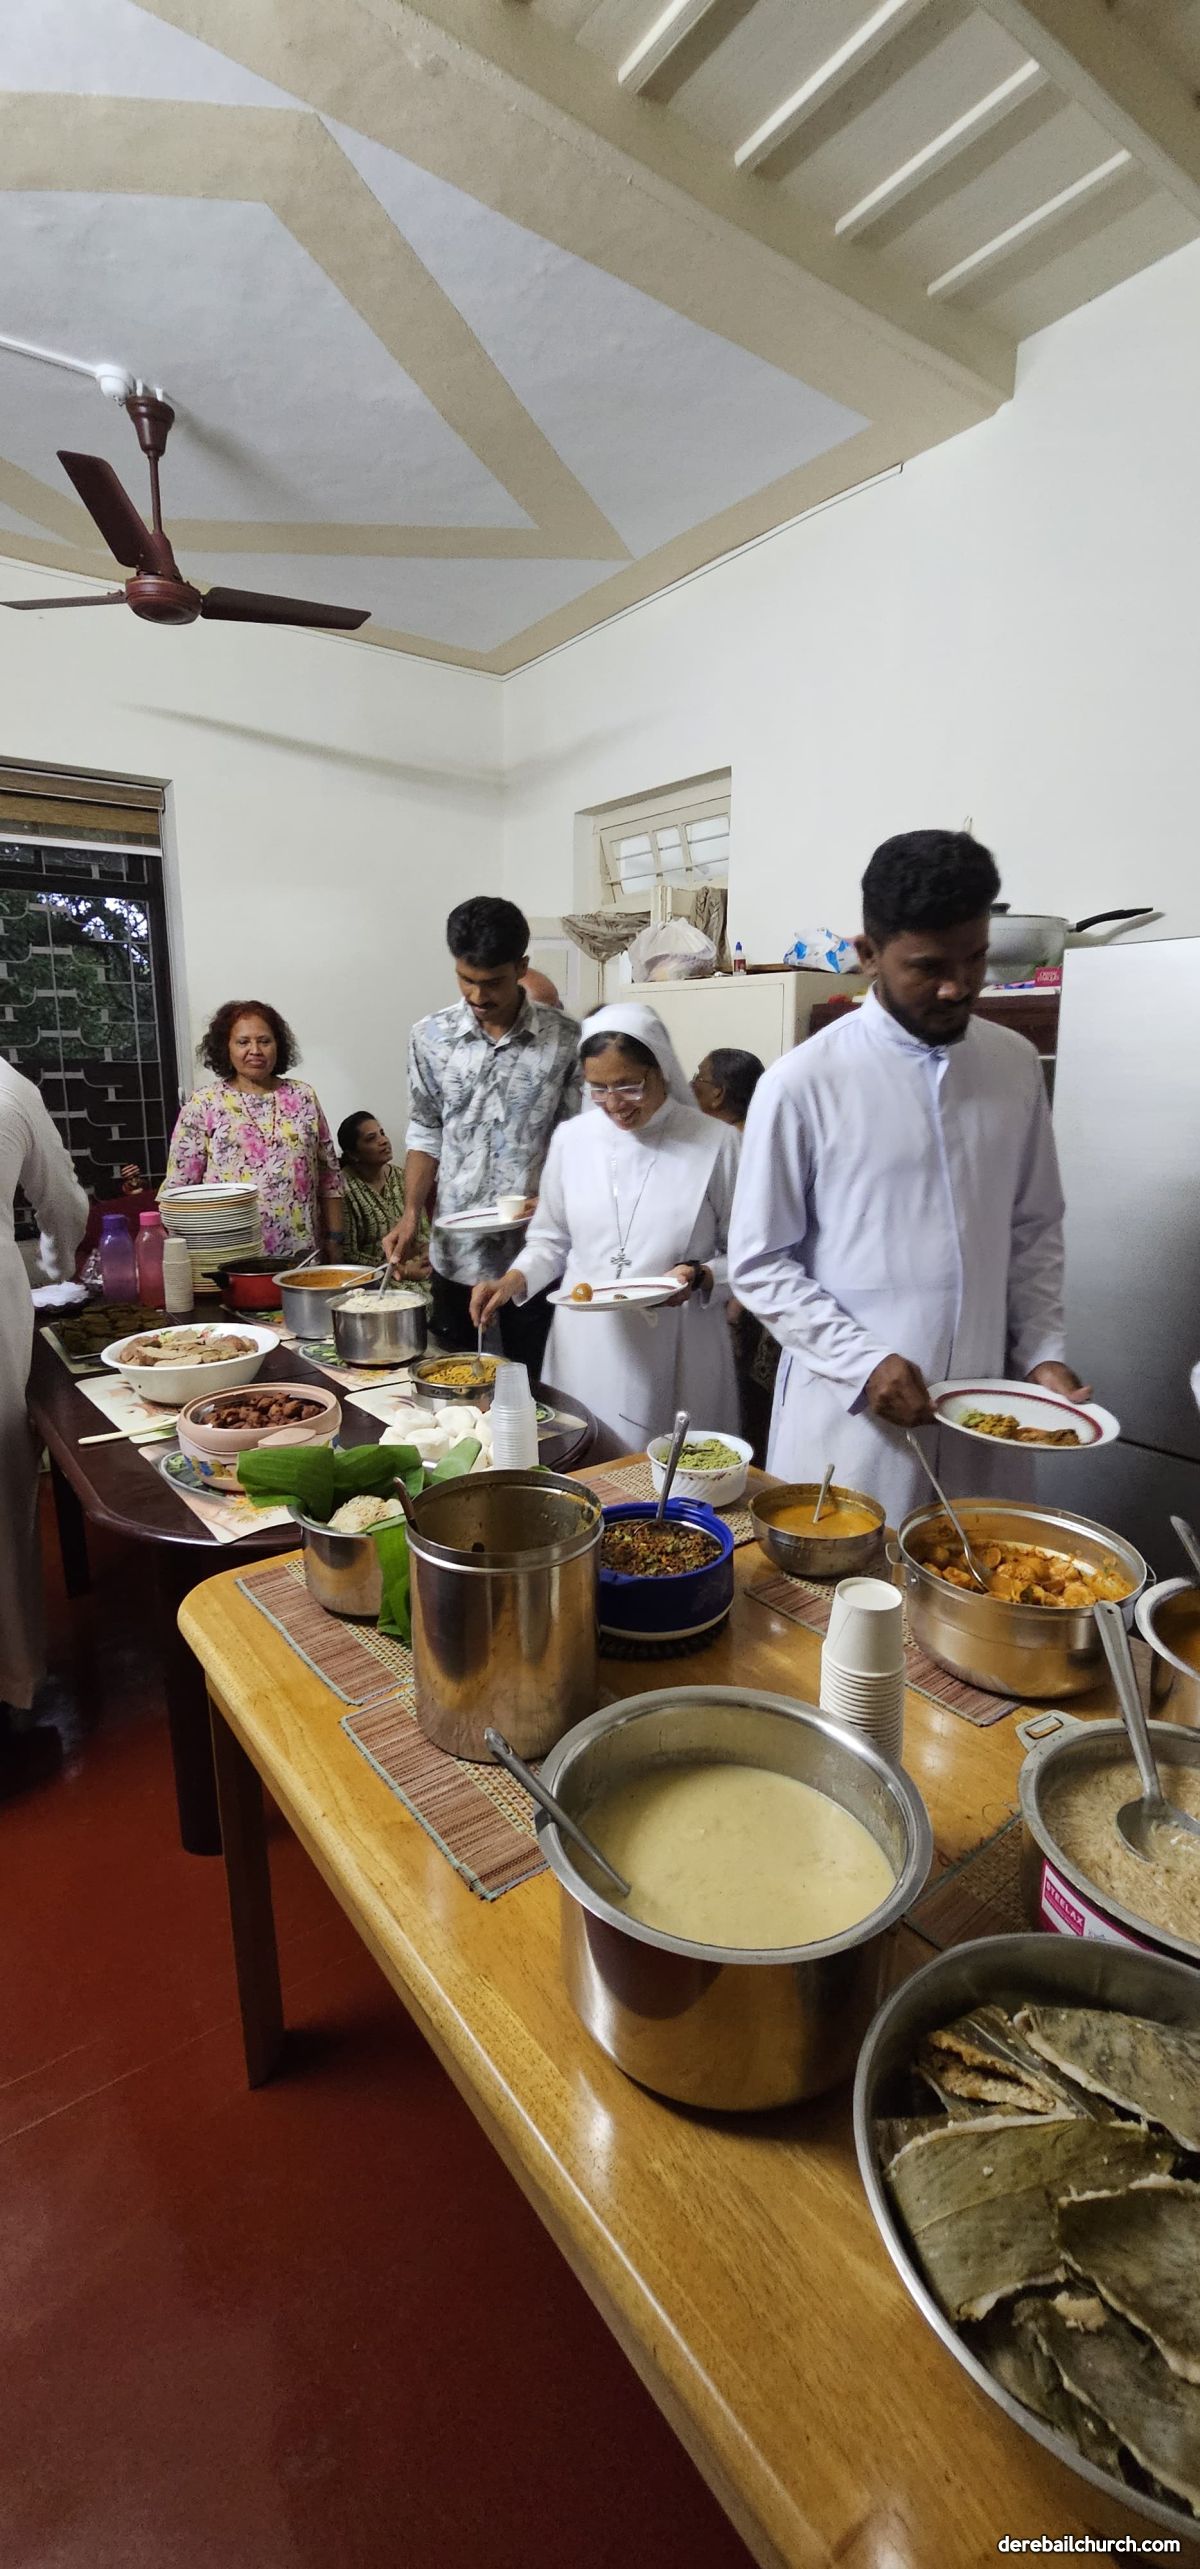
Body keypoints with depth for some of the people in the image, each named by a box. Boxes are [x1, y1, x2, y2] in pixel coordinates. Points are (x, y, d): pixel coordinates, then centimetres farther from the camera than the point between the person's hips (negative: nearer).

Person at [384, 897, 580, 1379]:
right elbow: (426, 1133, 8)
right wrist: (411, 1212, -3)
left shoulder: (565, 1040, -5)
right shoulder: (430, 1037, 1)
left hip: (535, 1254, -1)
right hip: (455, 1253, 2)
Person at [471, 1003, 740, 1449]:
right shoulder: (571, 1140, 2)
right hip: (587, 1351, 3)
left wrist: (700, 1277, -17)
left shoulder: (715, 1145, -6)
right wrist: (515, 1279, -3)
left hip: (674, 1355, -2)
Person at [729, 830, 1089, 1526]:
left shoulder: (1016, 1065, 4)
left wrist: (1042, 1352, 1)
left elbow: (1036, 1229, 12)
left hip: (981, 1418, 4)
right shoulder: (803, 1083, -11)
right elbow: (760, 1264, -7)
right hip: (852, 1418, -4)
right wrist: (862, 1362, -15)